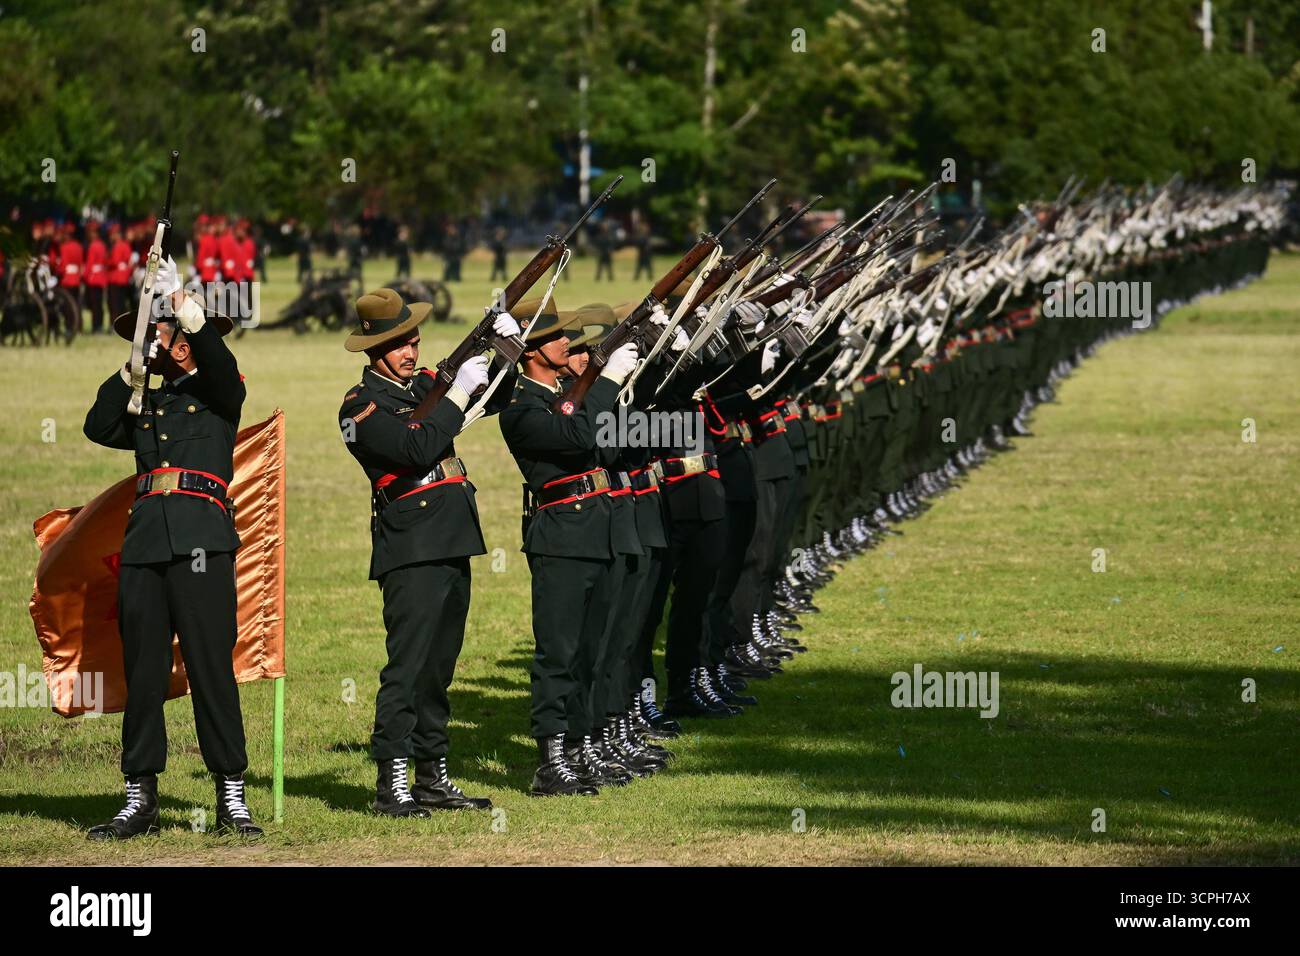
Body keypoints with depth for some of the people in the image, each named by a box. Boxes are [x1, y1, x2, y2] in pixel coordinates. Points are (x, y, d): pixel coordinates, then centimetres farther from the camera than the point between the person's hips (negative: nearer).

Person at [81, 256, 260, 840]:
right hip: (144, 544, 5)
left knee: (211, 667, -8)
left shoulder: (218, 396, 10)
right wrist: (130, 373, 1)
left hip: (201, 542, -5)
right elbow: (98, 428, 9)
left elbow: (220, 365, -11)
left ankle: (231, 797, -6)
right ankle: (140, 798, 7)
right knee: (142, 672, 3)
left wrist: (188, 309, -21)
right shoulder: (146, 406, 23)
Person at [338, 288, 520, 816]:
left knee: (438, 667, 12)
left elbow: (496, 399, 26)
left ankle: (432, 778, 17)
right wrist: (457, 392, -16)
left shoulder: (423, 384, 16)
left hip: (452, 545, 8)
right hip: (411, 549, -8)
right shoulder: (362, 405, -6)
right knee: (408, 664, -12)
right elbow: (418, 447, -21)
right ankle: (391, 784, -12)